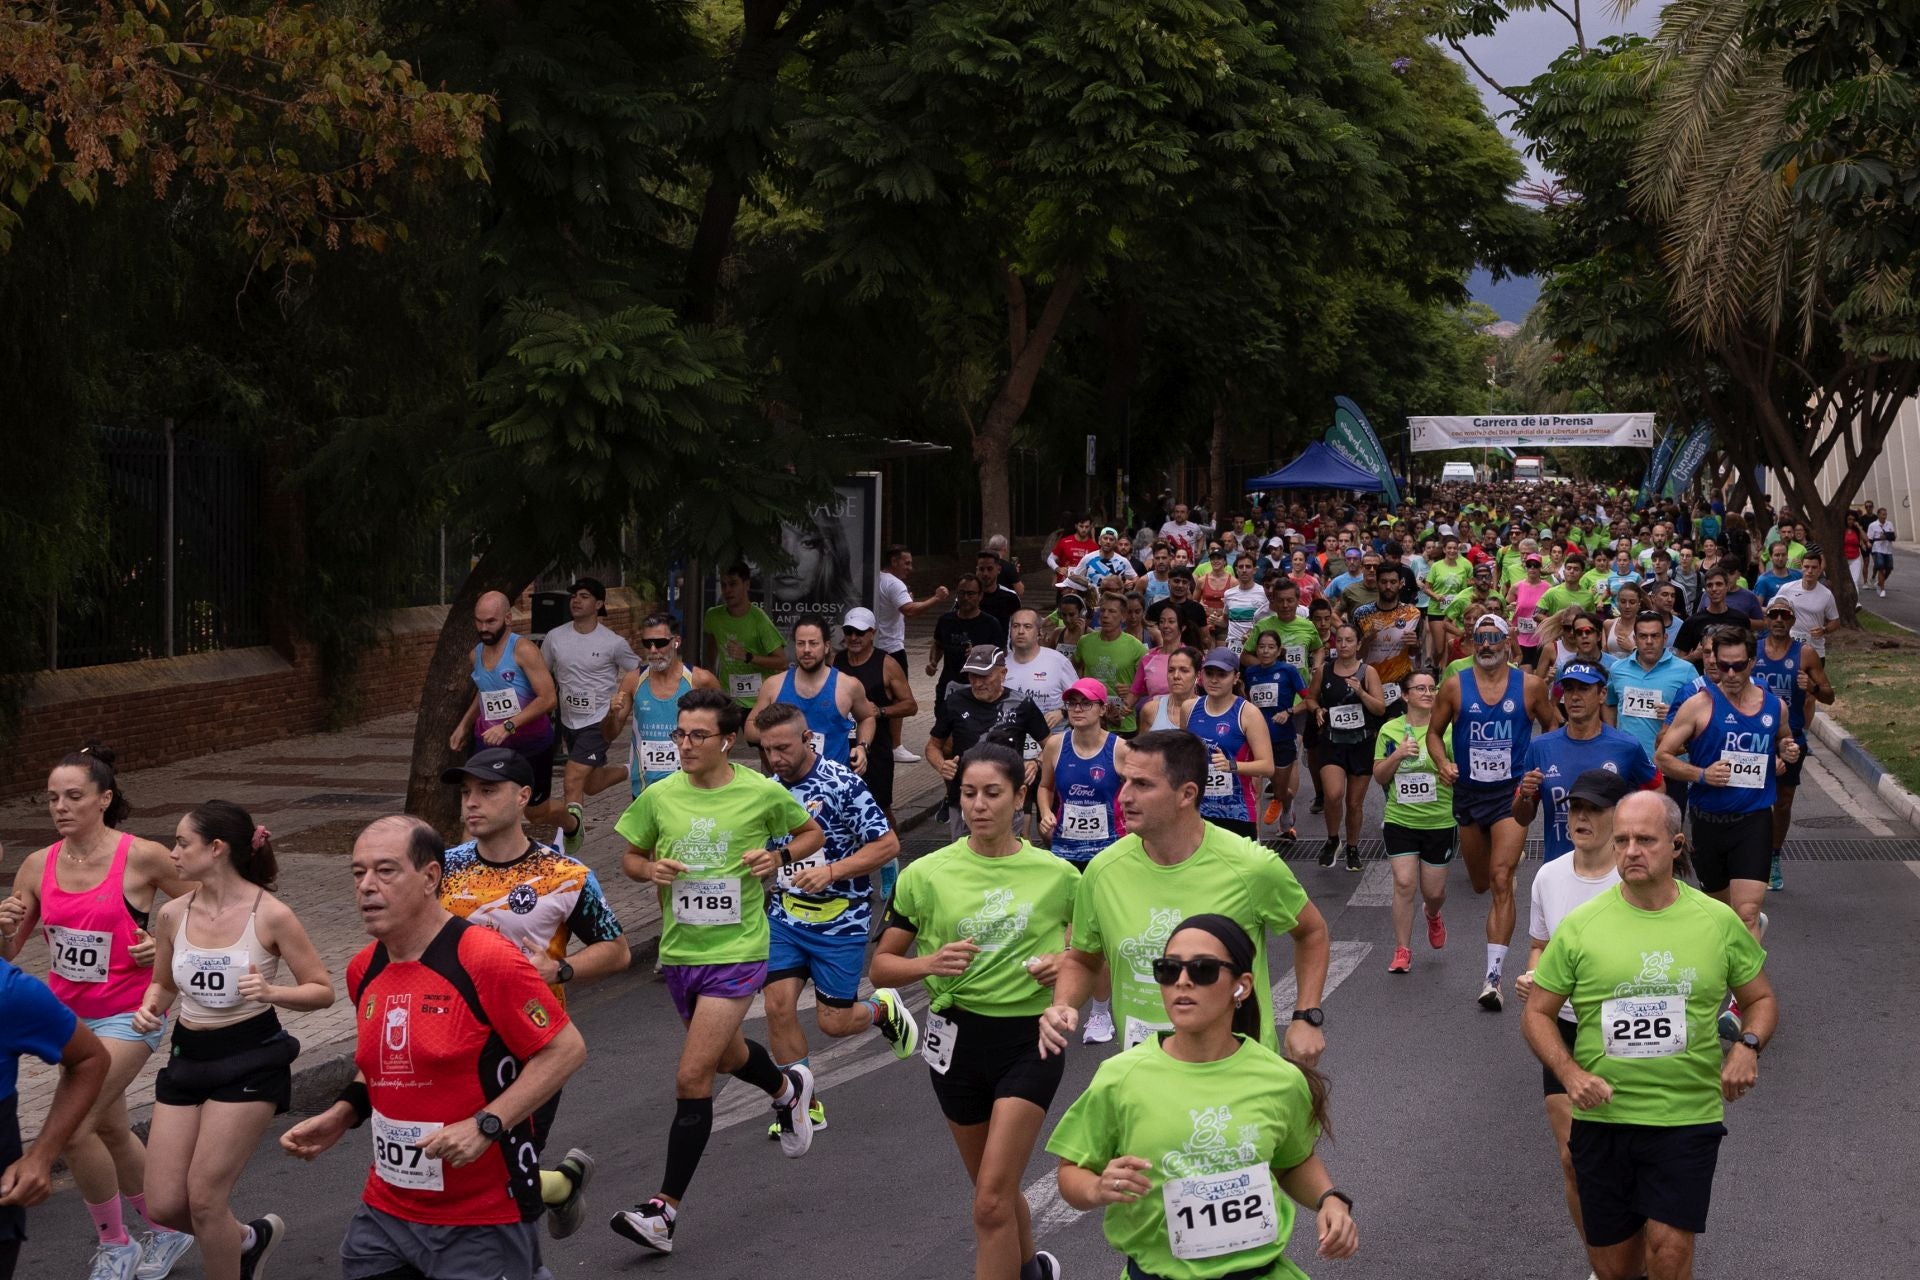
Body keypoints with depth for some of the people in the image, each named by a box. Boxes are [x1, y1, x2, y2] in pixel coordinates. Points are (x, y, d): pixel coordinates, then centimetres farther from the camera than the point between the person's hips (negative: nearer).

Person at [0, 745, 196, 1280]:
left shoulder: (141, 857, -15)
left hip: (126, 1015, -6)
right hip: (68, 1013, 6)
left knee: (72, 1128, -16)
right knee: (110, 1131, 17)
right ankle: (166, 1231, 38)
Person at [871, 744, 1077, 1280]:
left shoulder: (1056, 875, -4)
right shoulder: (926, 875, -4)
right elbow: (881, 966, 1)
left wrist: (1066, 965, -12)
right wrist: (929, 963, -19)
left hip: (1030, 1039, -3)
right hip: (957, 1036, 3)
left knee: (992, 1202, -13)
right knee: (991, 1191, 19)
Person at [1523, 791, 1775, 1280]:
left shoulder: (1719, 921, 2)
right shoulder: (1579, 925, -1)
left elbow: (1761, 1000, 14)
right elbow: (1536, 1014, 4)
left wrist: (1748, 1046, -7)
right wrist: (1570, 1073, -12)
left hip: (1688, 1116, -1)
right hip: (1601, 1117, 1)